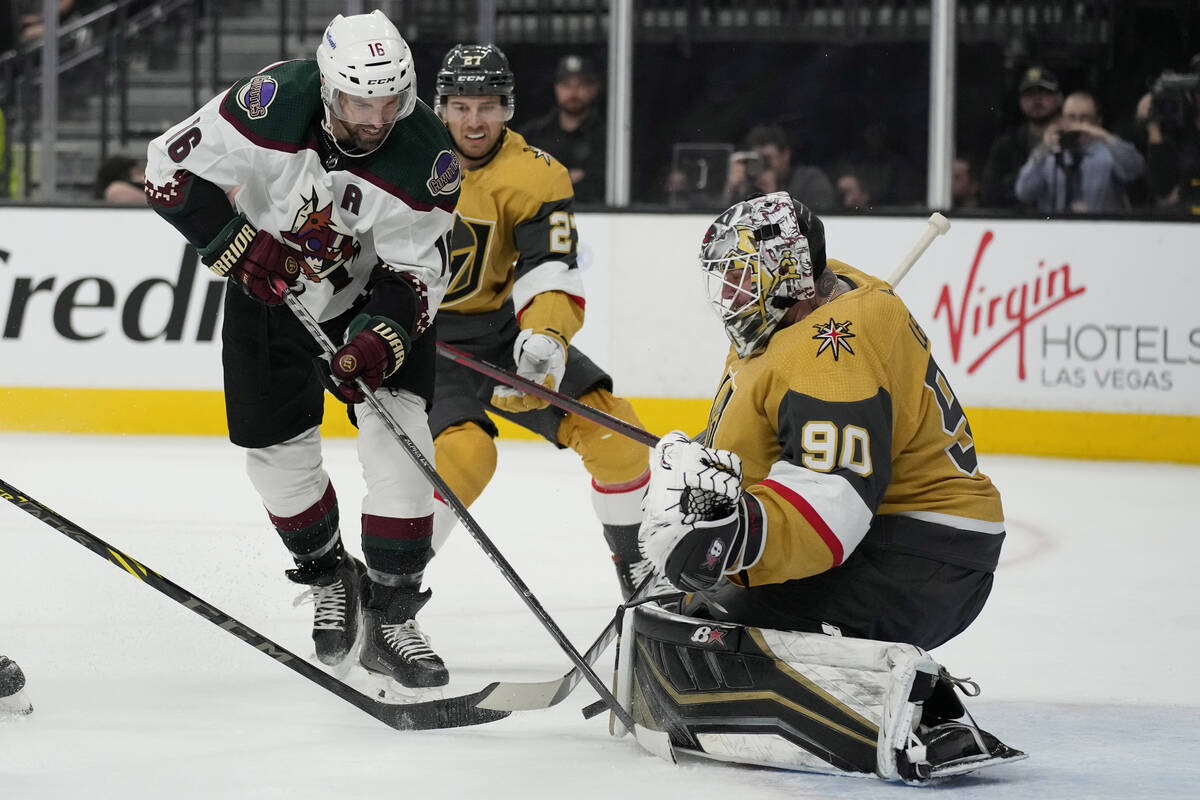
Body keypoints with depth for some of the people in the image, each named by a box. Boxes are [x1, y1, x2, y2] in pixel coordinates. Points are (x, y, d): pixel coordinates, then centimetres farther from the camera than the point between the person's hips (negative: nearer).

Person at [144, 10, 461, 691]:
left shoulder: (427, 155, -26)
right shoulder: (273, 103, -29)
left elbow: (416, 274, -21)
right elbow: (173, 170, -19)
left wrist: (376, 342, -37)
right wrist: (241, 248, -27)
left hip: (378, 296, -1)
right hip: (269, 291, 1)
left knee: (397, 431, -17)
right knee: (278, 450, 3)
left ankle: (391, 615, -9)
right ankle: (329, 578, 31)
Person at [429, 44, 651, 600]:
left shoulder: (534, 176, -11)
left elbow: (551, 273, -19)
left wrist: (546, 336, -38)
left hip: (502, 326, 3)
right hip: (423, 334, -3)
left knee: (613, 428, -8)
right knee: (464, 454, -28)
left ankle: (637, 568, 11)